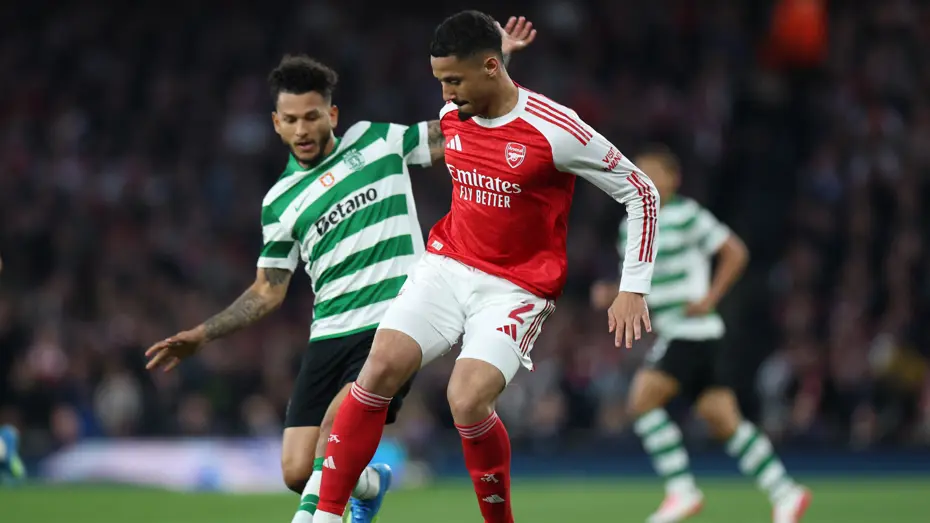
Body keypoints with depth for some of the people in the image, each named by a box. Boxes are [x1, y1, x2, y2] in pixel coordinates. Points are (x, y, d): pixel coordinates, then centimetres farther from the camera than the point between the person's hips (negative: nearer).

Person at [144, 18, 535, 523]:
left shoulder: (376, 141, 8)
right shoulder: (280, 202, 11)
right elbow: (268, 291, 17)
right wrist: (201, 334, 8)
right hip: (330, 335, 3)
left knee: (341, 420, -29)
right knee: (298, 471, -2)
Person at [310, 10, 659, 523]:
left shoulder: (556, 130, -18)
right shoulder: (451, 117, 1)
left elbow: (641, 194, -10)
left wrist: (632, 290, -11)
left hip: (518, 287, -5)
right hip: (447, 264, 5)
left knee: (467, 399, -25)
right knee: (381, 366, -17)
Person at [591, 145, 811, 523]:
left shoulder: (686, 215, -8)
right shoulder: (631, 228, 14)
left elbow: (735, 253, -6)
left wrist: (709, 299, -13)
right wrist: (609, 295, 2)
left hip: (692, 329, -8)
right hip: (671, 333, 8)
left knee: (643, 399, -16)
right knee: (722, 419, 5)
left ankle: (681, 491, -10)